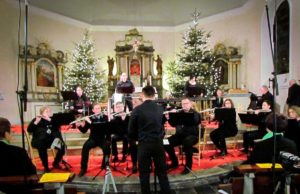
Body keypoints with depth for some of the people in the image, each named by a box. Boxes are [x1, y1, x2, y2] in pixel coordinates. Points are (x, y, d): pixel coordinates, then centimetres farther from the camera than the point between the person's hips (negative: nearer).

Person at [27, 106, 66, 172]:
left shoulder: (51, 119, 15)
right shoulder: (36, 119, 8)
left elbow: (57, 126, -5)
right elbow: (29, 130, -7)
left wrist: (49, 119, -16)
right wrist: (36, 122, -21)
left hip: (51, 140, 3)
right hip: (39, 141, -3)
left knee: (62, 147, -21)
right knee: (42, 147, -36)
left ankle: (55, 163, 4)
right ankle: (46, 167, -19)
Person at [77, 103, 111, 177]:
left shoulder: (105, 117, 1)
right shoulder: (90, 118, 5)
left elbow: (104, 125, -20)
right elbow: (84, 130, 2)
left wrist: (91, 122, -25)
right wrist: (79, 125, -19)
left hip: (103, 138, -1)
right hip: (93, 138, 1)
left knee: (107, 147, -32)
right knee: (85, 146, -29)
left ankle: (105, 165, -6)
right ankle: (83, 168, -17)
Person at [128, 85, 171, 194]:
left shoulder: (137, 110, -9)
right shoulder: (160, 109, 2)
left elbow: (131, 130, -4)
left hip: (144, 144, -3)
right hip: (158, 143, 3)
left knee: (144, 173, 10)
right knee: (162, 172, 15)